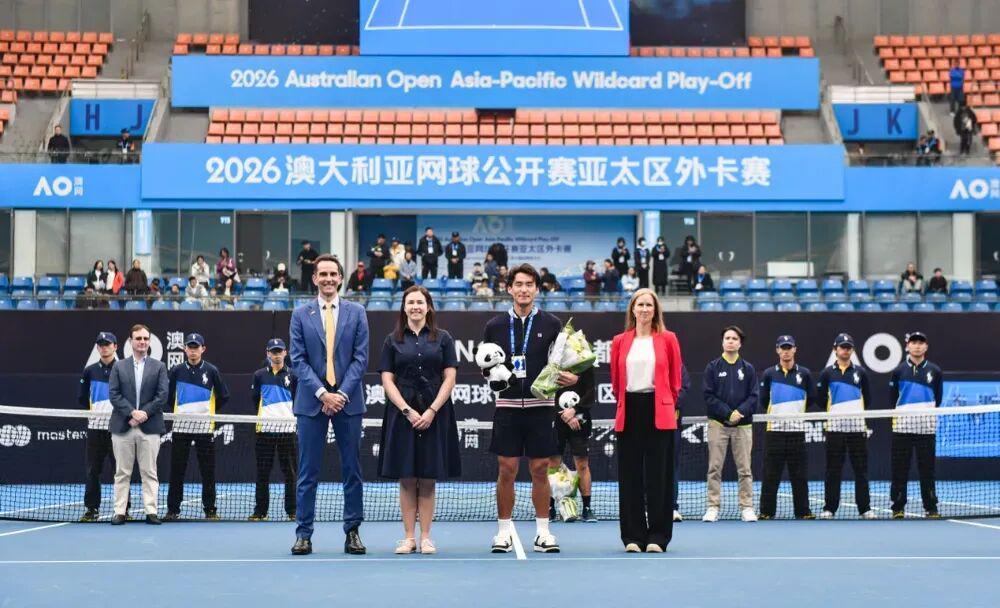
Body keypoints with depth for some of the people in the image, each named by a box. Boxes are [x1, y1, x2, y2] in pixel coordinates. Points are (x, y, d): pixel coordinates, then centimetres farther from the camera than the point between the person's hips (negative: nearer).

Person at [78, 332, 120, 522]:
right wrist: (93, 410, 7)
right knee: (93, 470, 4)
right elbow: (82, 397, 17)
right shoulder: (90, 371, 11)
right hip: (95, 426, 3)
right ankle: (91, 508, 10)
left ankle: (123, 509, 3)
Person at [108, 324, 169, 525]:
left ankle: (151, 512, 1)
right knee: (122, 473, 3)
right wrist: (132, 412, -13)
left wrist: (145, 413, -12)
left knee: (149, 472, 1)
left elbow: (162, 395, -1)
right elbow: (113, 394, 0)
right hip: (122, 427, 1)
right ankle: (120, 512, 6)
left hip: (150, 427, 0)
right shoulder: (119, 367, 10)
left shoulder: (159, 367, 9)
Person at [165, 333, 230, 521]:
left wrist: (210, 412, 9)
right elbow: (168, 396, 15)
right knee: (177, 470, 2)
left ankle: (210, 509, 8)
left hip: (205, 428, -1)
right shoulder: (177, 371, 5)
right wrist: (178, 412, 10)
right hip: (181, 426, 1)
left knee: (208, 471, 1)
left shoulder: (211, 371, 2)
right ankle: (173, 509, 8)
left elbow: (223, 396, 9)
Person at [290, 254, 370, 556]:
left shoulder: (356, 313, 6)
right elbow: (298, 360, 0)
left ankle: (353, 532, 9)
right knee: (308, 472, 1)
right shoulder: (301, 315, 5)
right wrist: (322, 393, -11)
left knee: (352, 470, 4)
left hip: (348, 399, 1)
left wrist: (341, 393, -10)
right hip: (311, 401, -1)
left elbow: (360, 358, 1)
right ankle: (303, 533, 4)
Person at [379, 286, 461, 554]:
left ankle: (425, 538, 5)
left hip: (434, 416, 0)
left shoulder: (443, 339, 6)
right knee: (407, 479, 1)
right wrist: (407, 410, -9)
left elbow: (449, 378, 1)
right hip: (402, 414, 1)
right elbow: (387, 380, 3)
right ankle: (409, 537, 5)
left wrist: (432, 411, -9)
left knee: (428, 480, 1)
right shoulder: (393, 341, 8)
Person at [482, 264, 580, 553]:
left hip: (540, 406, 0)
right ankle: (504, 531, 11)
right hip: (508, 405, 1)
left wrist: (571, 377, -13)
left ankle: (543, 532, 11)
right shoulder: (496, 325, 6)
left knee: (540, 470, 3)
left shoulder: (551, 324, 4)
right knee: (507, 470, 1)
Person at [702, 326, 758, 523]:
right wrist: (728, 413, -13)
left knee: (745, 469, 2)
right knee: (715, 468, 0)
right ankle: (713, 508, 3)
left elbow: (753, 396, 3)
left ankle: (747, 507, 6)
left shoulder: (748, 369, 8)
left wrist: (741, 412, -14)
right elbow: (708, 396, -3)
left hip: (742, 425, 1)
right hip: (718, 424, -1)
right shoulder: (713, 368, 5)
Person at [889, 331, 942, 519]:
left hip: (926, 428, 0)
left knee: (927, 468, 2)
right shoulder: (899, 371, 7)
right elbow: (892, 398, 10)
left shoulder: (934, 371, 7)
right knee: (899, 470, 1)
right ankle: (898, 508, 7)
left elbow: (938, 399, 13)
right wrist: (896, 417, 3)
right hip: (902, 427, 0)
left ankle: (931, 508, 8)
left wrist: (930, 415, 8)